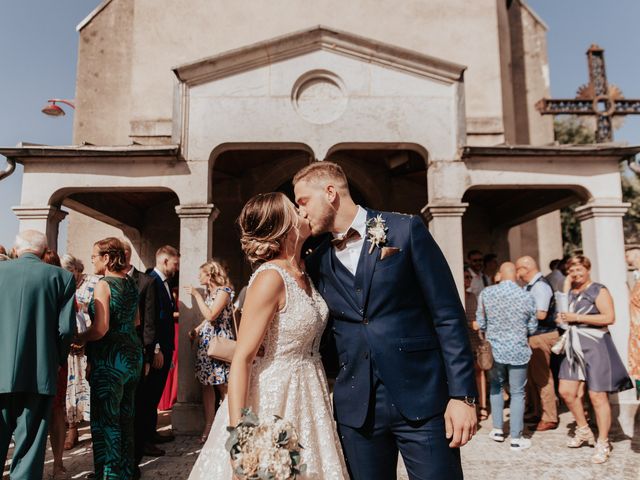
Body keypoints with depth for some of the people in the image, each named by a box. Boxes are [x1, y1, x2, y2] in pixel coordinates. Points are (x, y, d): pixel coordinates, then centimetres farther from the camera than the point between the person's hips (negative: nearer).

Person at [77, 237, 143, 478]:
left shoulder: (104, 285, -14)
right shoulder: (131, 283, 8)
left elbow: (100, 329, -22)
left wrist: (77, 338, -6)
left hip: (109, 360, -8)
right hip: (132, 354, 8)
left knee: (106, 421, 4)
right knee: (125, 418, 17)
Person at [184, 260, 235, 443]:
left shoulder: (224, 291, -10)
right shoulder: (209, 292, 15)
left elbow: (211, 315, -19)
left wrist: (196, 295, -14)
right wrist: (196, 330, 7)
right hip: (206, 342, 8)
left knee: (223, 386, -3)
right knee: (207, 385, 6)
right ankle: (208, 427, 12)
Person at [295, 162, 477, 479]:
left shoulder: (406, 230, -4)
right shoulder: (317, 263, 7)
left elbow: (448, 316, -6)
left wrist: (463, 395, -9)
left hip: (422, 398, -3)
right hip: (356, 409, 4)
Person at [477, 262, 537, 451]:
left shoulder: (486, 293, -9)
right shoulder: (527, 297, -10)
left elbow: (481, 324, -1)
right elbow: (532, 328, -1)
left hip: (494, 349, 1)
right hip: (518, 352, -1)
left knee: (496, 387, 21)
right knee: (517, 393, 9)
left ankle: (498, 429, 25)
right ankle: (516, 438, 14)